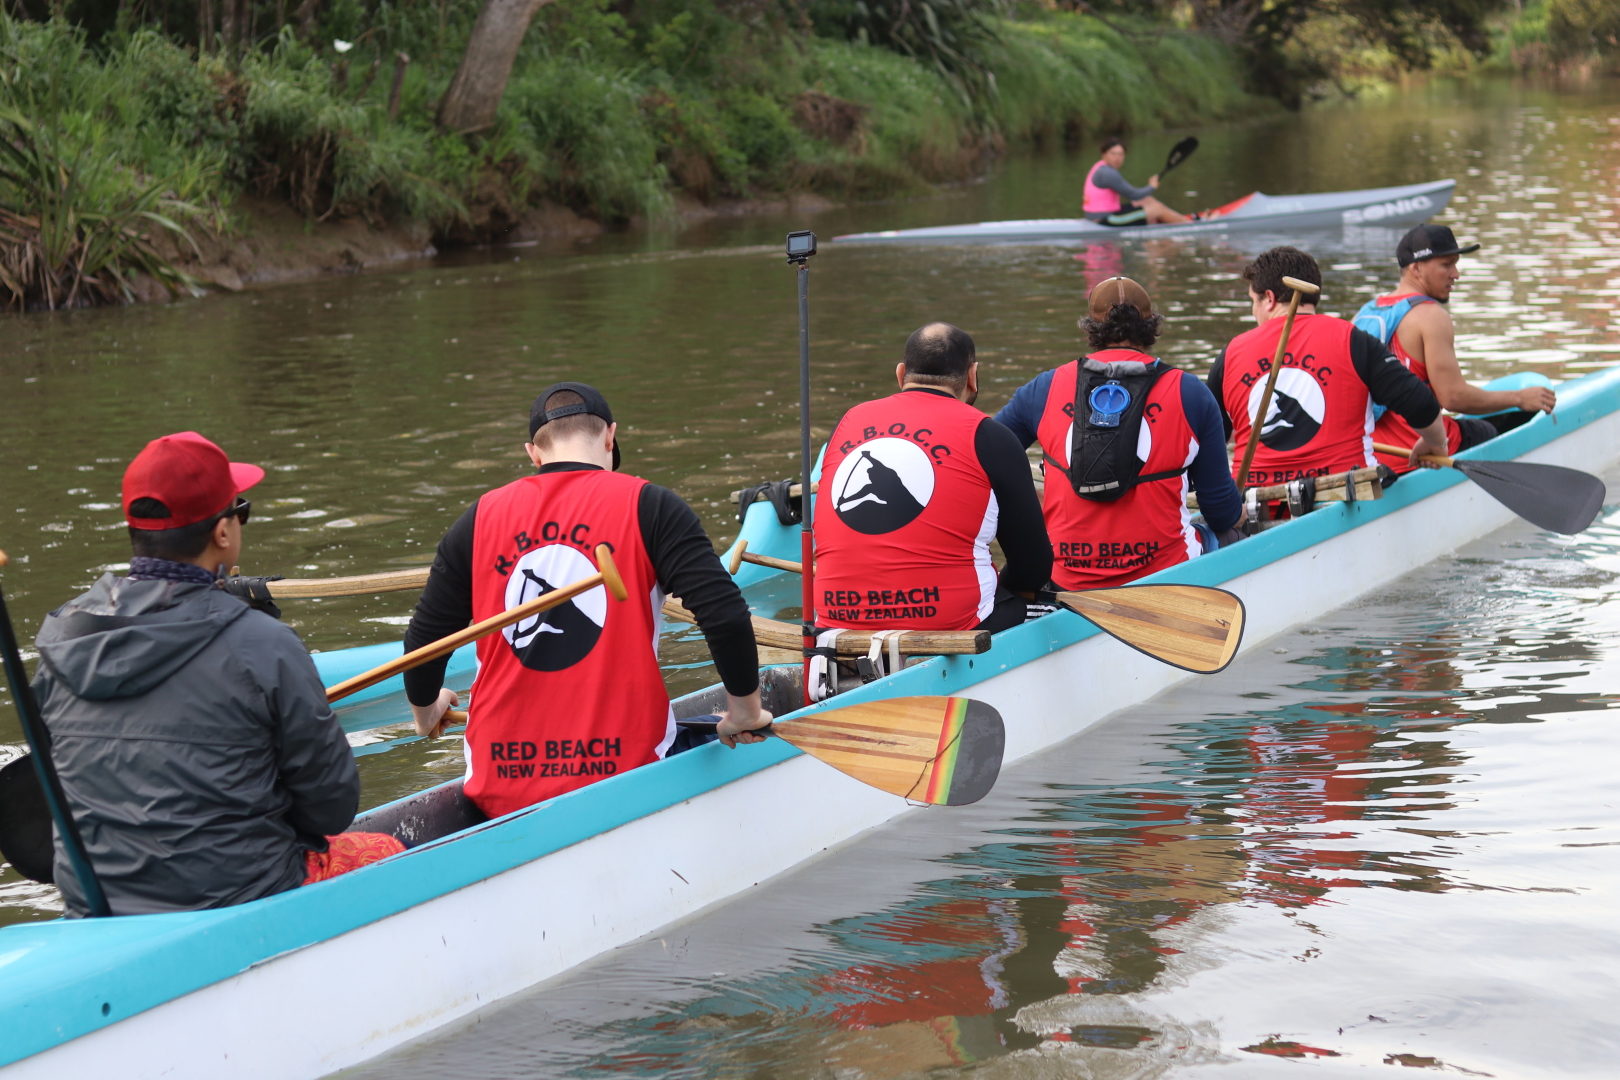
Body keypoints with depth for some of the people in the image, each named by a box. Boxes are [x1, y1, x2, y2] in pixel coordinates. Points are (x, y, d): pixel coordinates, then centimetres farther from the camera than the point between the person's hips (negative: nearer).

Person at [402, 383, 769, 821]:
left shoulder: (481, 518, 7)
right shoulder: (649, 507, -2)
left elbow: (424, 639, 13)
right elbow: (725, 615, -11)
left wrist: (425, 711, 34)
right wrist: (744, 710, 4)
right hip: (622, 773, -4)